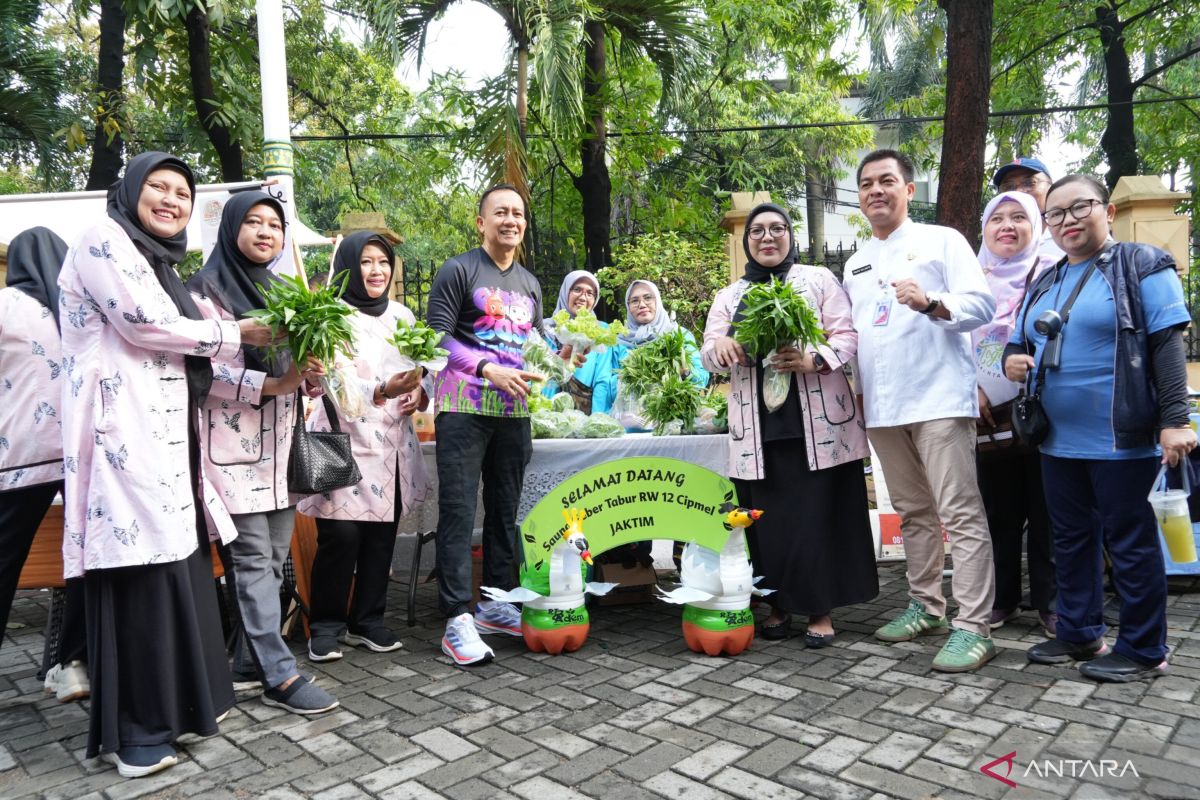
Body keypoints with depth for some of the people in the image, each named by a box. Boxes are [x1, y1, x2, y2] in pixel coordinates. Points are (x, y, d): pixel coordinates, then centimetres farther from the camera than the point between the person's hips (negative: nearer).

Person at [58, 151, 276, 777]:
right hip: (125, 438, -9)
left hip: (164, 437, 9)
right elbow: (146, 326, -15)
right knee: (139, 577, -7)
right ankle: (135, 730, 3)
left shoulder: (156, 262, 24)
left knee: (176, 566, 9)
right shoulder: (104, 242, -3)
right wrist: (237, 333, -3)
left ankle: (177, 701, 21)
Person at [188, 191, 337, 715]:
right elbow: (206, 369, -12)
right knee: (252, 558, -6)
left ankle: (249, 661, 20)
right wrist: (272, 384, -23)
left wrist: (309, 372, 0)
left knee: (274, 558, 8)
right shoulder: (208, 289, -3)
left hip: (279, 442, 7)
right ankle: (280, 675, -4)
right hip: (233, 443, -7)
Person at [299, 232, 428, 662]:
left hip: (393, 445, 5)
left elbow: (422, 369, 19)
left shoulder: (402, 315, 12)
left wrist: (419, 391, -3)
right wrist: (383, 390, -34)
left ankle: (368, 620, 21)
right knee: (341, 535, -8)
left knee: (382, 537, 6)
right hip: (346, 441, -5)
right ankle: (326, 625, 11)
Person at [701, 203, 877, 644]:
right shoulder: (729, 296, 16)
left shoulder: (819, 279, 9)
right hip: (756, 426, 3)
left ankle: (821, 610, 11)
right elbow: (708, 354, 7)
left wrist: (814, 360, -19)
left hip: (818, 421, -2)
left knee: (818, 515, -1)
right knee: (768, 517, 5)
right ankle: (779, 604, 20)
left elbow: (848, 335, 1)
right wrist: (721, 345, -18)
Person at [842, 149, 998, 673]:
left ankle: (973, 628, -3)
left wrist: (930, 303, -25)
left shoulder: (941, 240, 3)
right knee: (913, 512, 14)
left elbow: (982, 304, -8)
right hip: (882, 407, 6)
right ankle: (926, 607, 25)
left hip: (939, 399, -6)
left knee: (960, 514, -7)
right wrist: (854, 384, 14)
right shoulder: (855, 264, 20)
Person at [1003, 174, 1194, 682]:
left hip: (1121, 438, -6)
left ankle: (1143, 649, 16)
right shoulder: (1042, 285, 14)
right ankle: (1079, 633, 28)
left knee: (1130, 540, 3)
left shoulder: (1141, 266, -4)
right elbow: (1019, 344, 22)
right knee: (1070, 538, 14)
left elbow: (1167, 345, -10)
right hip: (1058, 439, 7)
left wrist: (1174, 420, -17)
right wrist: (1012, 361, -3)